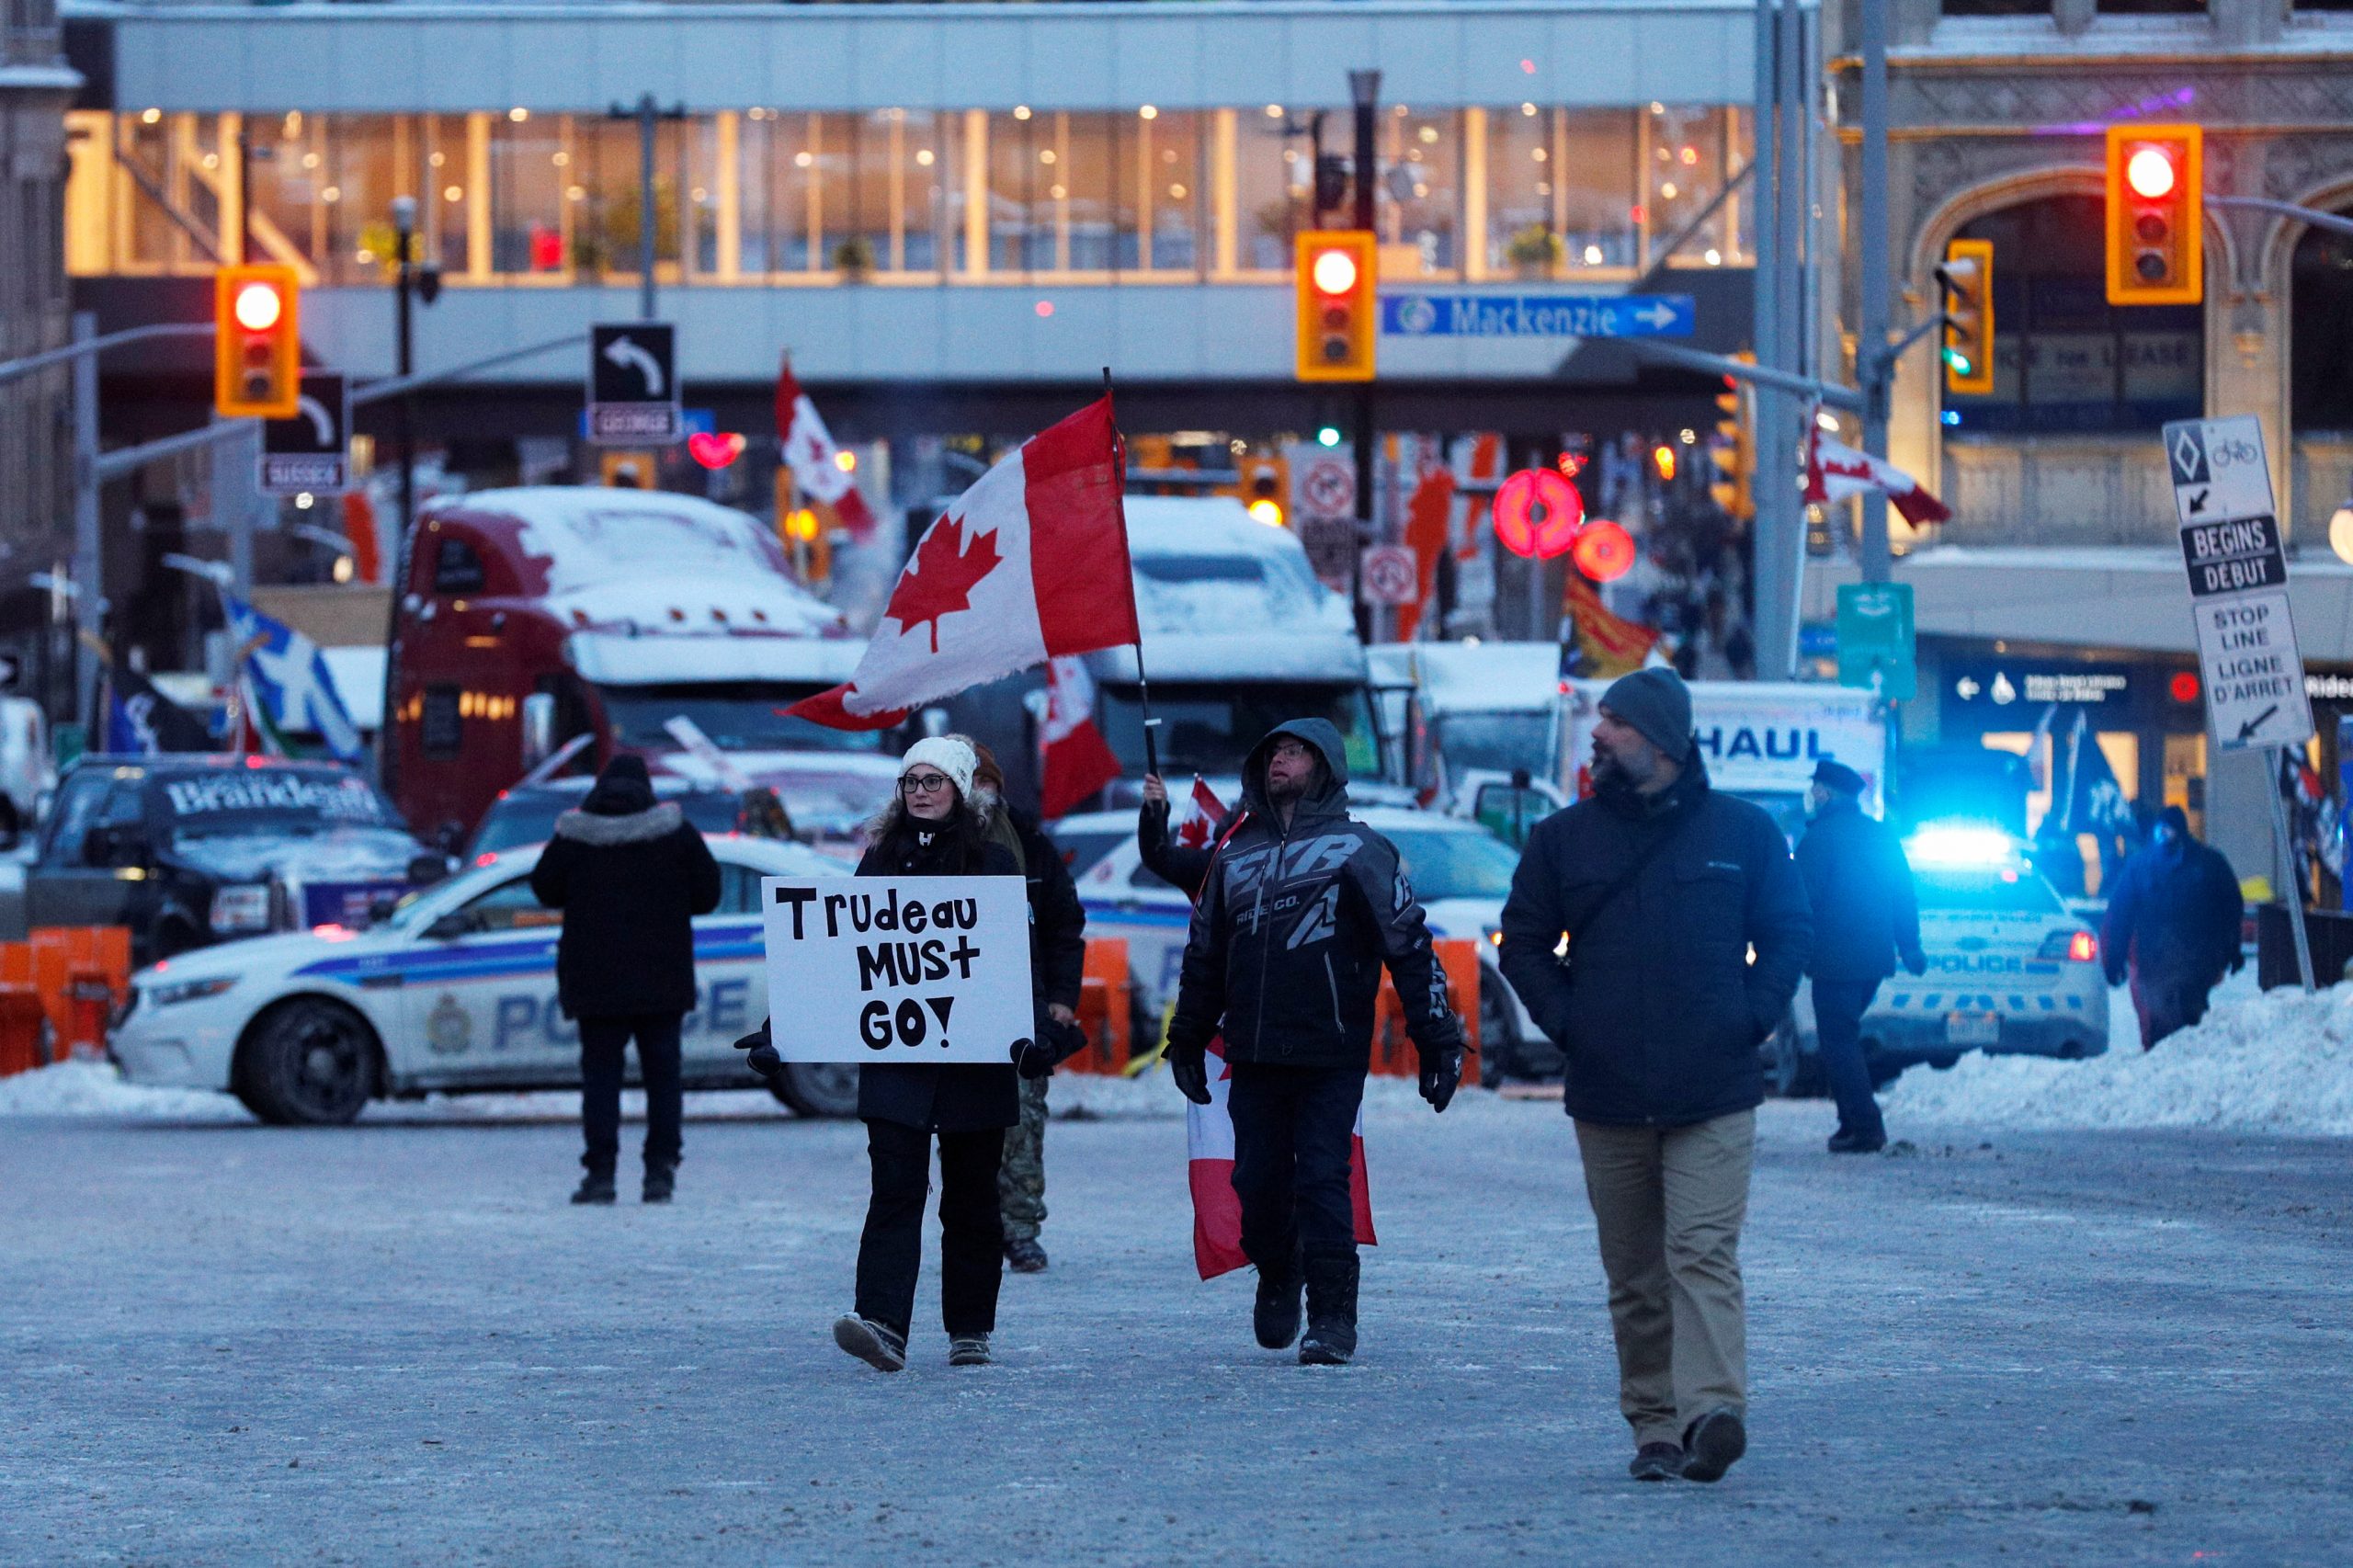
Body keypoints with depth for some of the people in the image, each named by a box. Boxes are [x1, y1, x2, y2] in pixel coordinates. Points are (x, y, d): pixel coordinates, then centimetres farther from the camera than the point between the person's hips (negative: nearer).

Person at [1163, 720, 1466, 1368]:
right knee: (1257, 1181, 6)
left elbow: (1408, 943, -1)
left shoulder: (1356, 849, 1)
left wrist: (1437, 1037, -6)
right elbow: (1204, 952, 24)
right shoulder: (1237, 854, 15)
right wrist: (1186, 1039, 25)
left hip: (1331, 1056, -4)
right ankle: (1277, 1280, 30)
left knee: (1322, 1180, -10)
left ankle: (1332, 1315, -5)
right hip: (1253, 1056, 5)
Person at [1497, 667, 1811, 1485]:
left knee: (1703, 1255, -16)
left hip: (1713, 1097, -3)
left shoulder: (1742, 832, 6)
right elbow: (1524, 942, 17)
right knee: (1634, 1277, 5)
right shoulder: (1565, 837, 10)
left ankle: (1711, 1411, -26)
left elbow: (1788, 934, 12)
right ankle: (1655, 1425, 11)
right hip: (1608, 1097, 3)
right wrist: (1565, 1020, 3)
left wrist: (1752, 1017, -1)